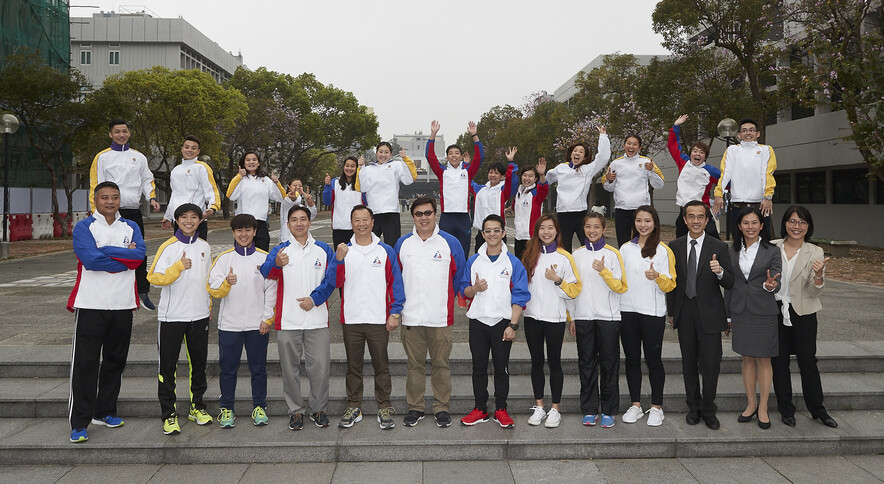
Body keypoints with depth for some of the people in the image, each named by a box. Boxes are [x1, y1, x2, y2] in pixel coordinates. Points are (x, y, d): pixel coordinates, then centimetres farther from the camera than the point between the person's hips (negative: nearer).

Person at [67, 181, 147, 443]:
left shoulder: (131, 227, 10)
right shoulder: (83, 227, 0)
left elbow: (140, 254, -9)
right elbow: (91, 259, -17)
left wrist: (105, 251, -14)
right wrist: (125, 256, -10)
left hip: (122, 305, 4)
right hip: (91, 304, -4)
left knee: (115, 360, 12)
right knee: (85, 362, -3)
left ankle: (105, 411, 27)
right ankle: (79, 422, 3)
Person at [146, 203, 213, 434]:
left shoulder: (205, 247, 8)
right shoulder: (168, 247, -5)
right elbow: (154, 277, -13)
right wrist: (178, 266, -26)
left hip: (200, 314, 4)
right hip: (172, 316, -4)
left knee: (199, 363, 12)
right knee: (168, 366, 1)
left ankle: (197, 406, 26)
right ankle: (169, 414, 10)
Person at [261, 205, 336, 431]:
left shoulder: (324, 249, 8)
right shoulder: (280, 250, 5)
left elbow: (331, 279, 3)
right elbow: (266, 272, -15)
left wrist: (314, 298, -12)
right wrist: (276, 264, -38)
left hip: (317, 320, 0)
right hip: (287, 321, 0)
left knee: (320, 367, 1)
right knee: (290, 369, 7)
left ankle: (319, 409, 18)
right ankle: (296, 410, 21)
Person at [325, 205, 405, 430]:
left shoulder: (386, 251, 2)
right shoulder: (344, 251, 6)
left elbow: (395, 283, 2)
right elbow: (333, 282, -2)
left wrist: (395, 312, -4)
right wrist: (338, 259, -17)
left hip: (379, 319, -1)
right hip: (351, 319, 2)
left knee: (381, 365, 5)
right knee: (353, 366, 10)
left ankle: (384, 408, 15)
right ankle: (354, 407, 22)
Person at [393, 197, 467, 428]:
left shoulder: (450, 243, 1)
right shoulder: (402, 244, 7)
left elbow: (460, 278, 6)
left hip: (440, 318, -1)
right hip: (410, 317, 2)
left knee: (441, 364, 6)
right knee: (415, 364, 9)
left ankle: (442, 407, 19)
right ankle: (415, 407, 22)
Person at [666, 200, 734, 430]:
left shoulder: (719, 247, -3)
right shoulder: (674, 246, 4)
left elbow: (730, 284, -6)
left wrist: (720, 271, -27)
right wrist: (671, 311, 9)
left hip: (709, 314, -2)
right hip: (684, 313, 2)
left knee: (711, 363, 0)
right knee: (689, 362, 12)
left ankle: (708, 410, 16)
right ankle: (694, 407, 25)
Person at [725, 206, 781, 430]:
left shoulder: (772, 252, -2)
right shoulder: (733, 252, 7)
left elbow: (777, 282, -6)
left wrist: (770, 285, -30)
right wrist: (727, 314, 10)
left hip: (763, 311, -3)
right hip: (740, 311, 3)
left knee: (763, 359, 3)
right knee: (747, 359, 10)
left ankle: (763, 408, 13)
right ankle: (751, 403, 23)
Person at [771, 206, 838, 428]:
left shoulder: (815, 253, -3)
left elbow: (814, 292, -7)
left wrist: (818, 274, -24)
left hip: (802, 314, -1)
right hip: (775, 312, 1)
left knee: (808, 362, 3)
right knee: (779, 362, 8)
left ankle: (818, 410, 20)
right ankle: (786, 409, 22)